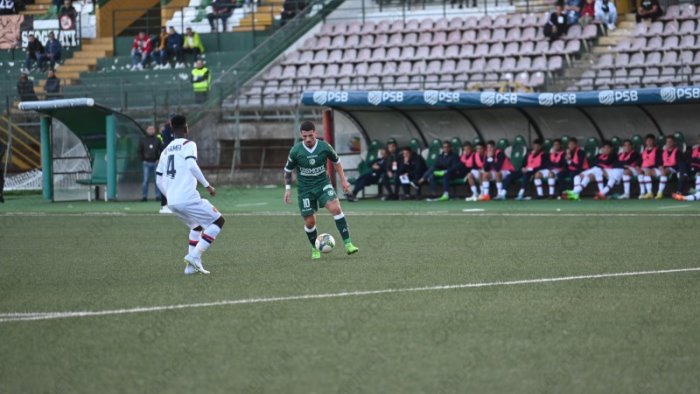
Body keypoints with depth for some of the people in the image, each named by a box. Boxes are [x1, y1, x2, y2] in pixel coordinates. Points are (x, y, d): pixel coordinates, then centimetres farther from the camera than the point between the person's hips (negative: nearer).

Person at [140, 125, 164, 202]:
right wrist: (143, 160, 1)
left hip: (156, 162, 0)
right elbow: (140, 151, 10)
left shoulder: (157, 140, 6)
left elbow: (162, 150, 7)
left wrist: (159, 159, -3)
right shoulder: (143, 140, 6)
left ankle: (158, 195, 4)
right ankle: (144, 196, 1)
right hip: (147, 163, 0)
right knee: (145, 180, -3)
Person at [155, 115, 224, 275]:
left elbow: (159, 180, 19)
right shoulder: (188, 144, 0)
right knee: (218, 221, 6)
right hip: (188, 199, -7)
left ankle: (191, 265, 15)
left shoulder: (166, 150, 19)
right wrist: (207, 185, -13)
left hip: (172, 202, 7)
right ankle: (194, 256, -9)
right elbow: (192, 165, -18)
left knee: (197, 225, 28)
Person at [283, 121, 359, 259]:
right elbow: (288, 170, 4)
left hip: (323, 184, 0)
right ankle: (315, 249, 28)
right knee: (309, 222, 1)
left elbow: (336, 162, 8)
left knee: (335, 207, -24)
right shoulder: (295, 151, -12)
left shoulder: (324, 147, -11)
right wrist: (288, 188, -2)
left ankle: (348, 244, -25)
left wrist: (343, 180, 7)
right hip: (305, 189, 0)